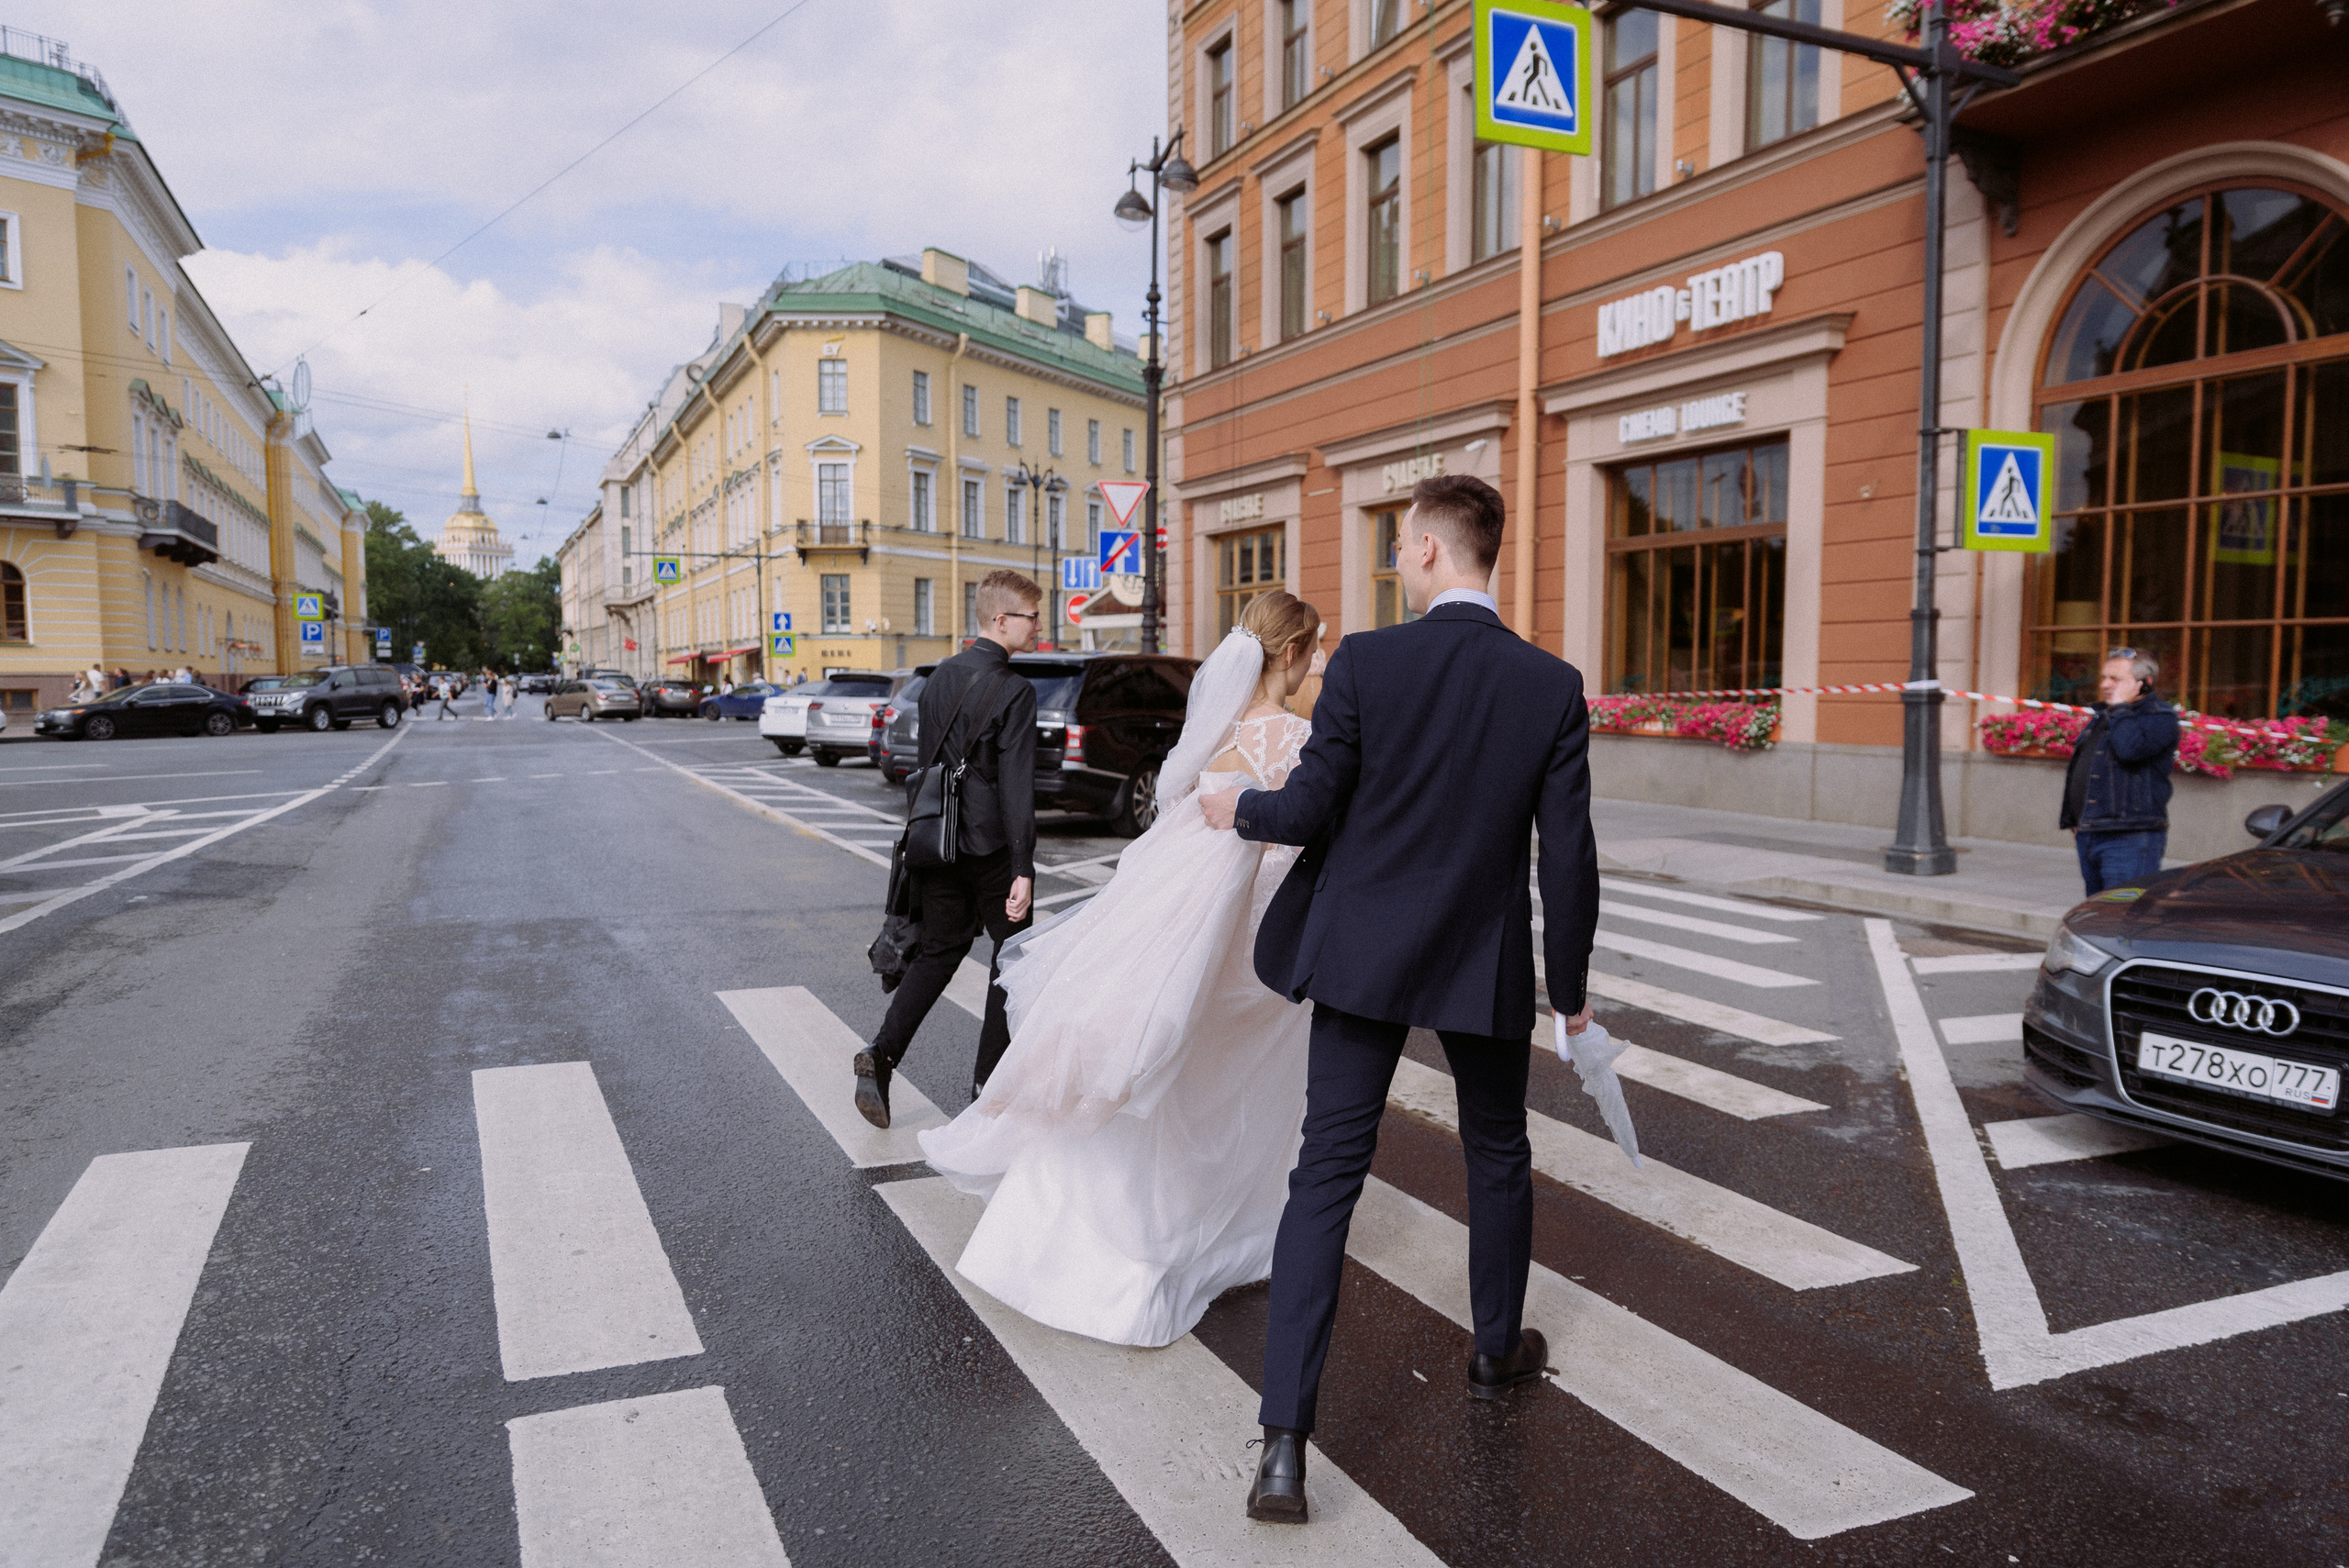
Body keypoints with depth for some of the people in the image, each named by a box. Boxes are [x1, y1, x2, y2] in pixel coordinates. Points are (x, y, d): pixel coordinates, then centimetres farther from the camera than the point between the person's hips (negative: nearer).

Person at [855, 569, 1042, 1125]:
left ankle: (882, 1053, 0)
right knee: (1011, 955, 9)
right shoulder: (1014, 692, -14)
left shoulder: (941, 677, 9)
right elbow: (1016, 786, -19)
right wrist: (1022, 869, -19)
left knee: (938, 951, 15)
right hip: (992, 845, -6)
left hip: (940, 844, 6)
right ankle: (989, 1080, 15)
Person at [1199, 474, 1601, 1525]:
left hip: (1363, 955, -1)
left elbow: (1306, 812, -11)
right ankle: (1499, 1351, 44)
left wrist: (1239, 808, 12)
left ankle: (1283, 1445, -1)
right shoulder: (1552, 686, -7)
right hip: (1485, 964, 2)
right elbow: (1568, 858, -6)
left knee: (1327, 1173, 2)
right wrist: (1570, 988, 7)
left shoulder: (1364, 663, -13)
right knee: (1497, 1157, 24)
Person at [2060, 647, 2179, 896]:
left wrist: (2120, 707, -14)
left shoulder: (2160, 717, -7)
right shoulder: (2103, 715, 20)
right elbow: (2079, 769, 26)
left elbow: (2129, 749, -27)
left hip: (2129, 840, -9)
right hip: (2089, 837, 9)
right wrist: (2073, 819, 21)